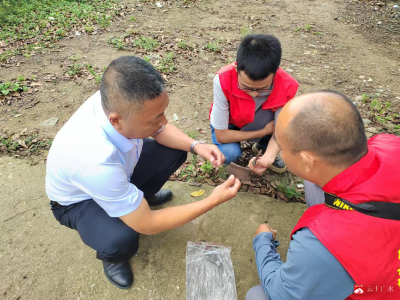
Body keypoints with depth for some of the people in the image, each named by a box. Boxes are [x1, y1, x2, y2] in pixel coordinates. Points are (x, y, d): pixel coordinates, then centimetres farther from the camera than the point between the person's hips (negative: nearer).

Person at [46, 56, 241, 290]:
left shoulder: (120, 101, -29)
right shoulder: (95, 160, -45)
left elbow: (160, 130, -6)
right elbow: (147, 225, -33)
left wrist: (195, 146, -24)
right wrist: (213, 201, -31)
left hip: (118, 167, 6)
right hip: (80, 201, -5)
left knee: (176, 151, -3)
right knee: (122, 241, -33)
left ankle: (140, 197, 23)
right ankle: (110, 256, 6)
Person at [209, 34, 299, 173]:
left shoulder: (287, 87, -31)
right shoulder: (223, 81, -37)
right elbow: (221, 135, -30)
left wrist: (269, 156, -44)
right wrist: (263, 132, -25)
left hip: (257, 122, 1)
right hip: (228, 122, -1)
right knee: (229, 154, -32)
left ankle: (264, 145, 2)